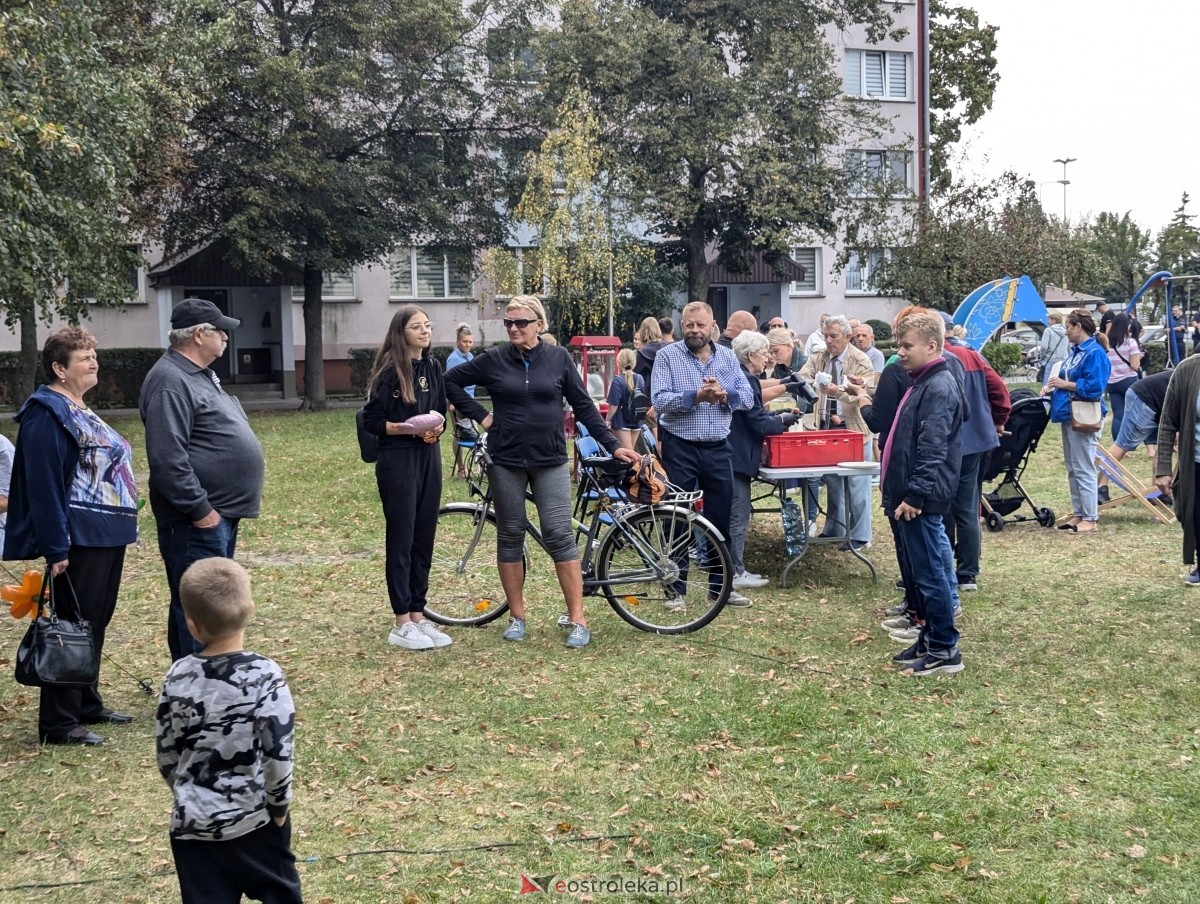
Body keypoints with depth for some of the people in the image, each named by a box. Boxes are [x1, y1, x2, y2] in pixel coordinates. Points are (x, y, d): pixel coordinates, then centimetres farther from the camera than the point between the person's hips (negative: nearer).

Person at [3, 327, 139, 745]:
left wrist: (121, 525, 22)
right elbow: (43, 485, -19)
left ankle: (87, 704, 27)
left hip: (106, 536, 10)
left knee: (96, 622, 16)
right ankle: (58, 722, 1)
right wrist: (56, 548, -23)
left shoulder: (80, 412, 17)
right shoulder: (46, 413, -13)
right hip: (79, 538, -10)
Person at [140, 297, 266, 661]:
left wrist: (246, 489, 23)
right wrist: (200, 509, -21)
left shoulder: (199, 375, 17)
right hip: (198, 521, -11)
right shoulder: (170, 382, -17)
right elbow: (167, 458, -24)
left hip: (222, 513, 11)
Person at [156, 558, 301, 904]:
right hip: (255, 818, -2)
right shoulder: (265, 676, -17)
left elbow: (165, 752, 2)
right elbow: (278, 752, -17)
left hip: (194, 821, 2)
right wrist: (279, 804, -1)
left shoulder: (178, 677, -7)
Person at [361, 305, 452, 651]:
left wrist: (437, 427, -6)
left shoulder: (432, 367, 8)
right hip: (398, 460, -6)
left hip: (429, 457, 6)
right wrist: (409, 428, -22)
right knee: (401, 540, -2)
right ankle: (401, 625, 5)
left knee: (424, 539, 9)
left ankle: (418, 616, 19)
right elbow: (371, 420, -9)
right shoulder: (390, 371, -10)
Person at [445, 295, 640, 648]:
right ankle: (517, 616, 18)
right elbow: (451, 381, 10)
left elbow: (583, 406, 4)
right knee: (510, 536, 7)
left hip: (550, 461, -1)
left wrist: (613, 445, 0)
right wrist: (479, 415, 2)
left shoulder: (558, 358, 1)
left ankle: (578, 620, -3)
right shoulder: (494, 360, 0)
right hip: (506, 461, 1)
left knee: (560, 535, -7)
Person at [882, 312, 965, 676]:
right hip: (909, 495, 11)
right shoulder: (922, 383, 16)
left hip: (920, 499, -11)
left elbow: (932, 450, -23)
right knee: (919, 571, 16)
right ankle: (929, 639, 25)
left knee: (929, 573, -5)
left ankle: (944, 650, 1)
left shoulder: (939, 387, -16)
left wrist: (915, 495, -24)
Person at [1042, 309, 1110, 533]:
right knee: (1072, 469, 14)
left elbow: (1094, 386, -23)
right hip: (1069, 415, 10)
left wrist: (1065, 384, -17)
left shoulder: (1094, 353, -15)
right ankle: (1078, 513, 21)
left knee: (1083, 469, -5)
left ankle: (1090, 518, 1)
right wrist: (1053, 387, 4)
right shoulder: (1075, 351, 13)